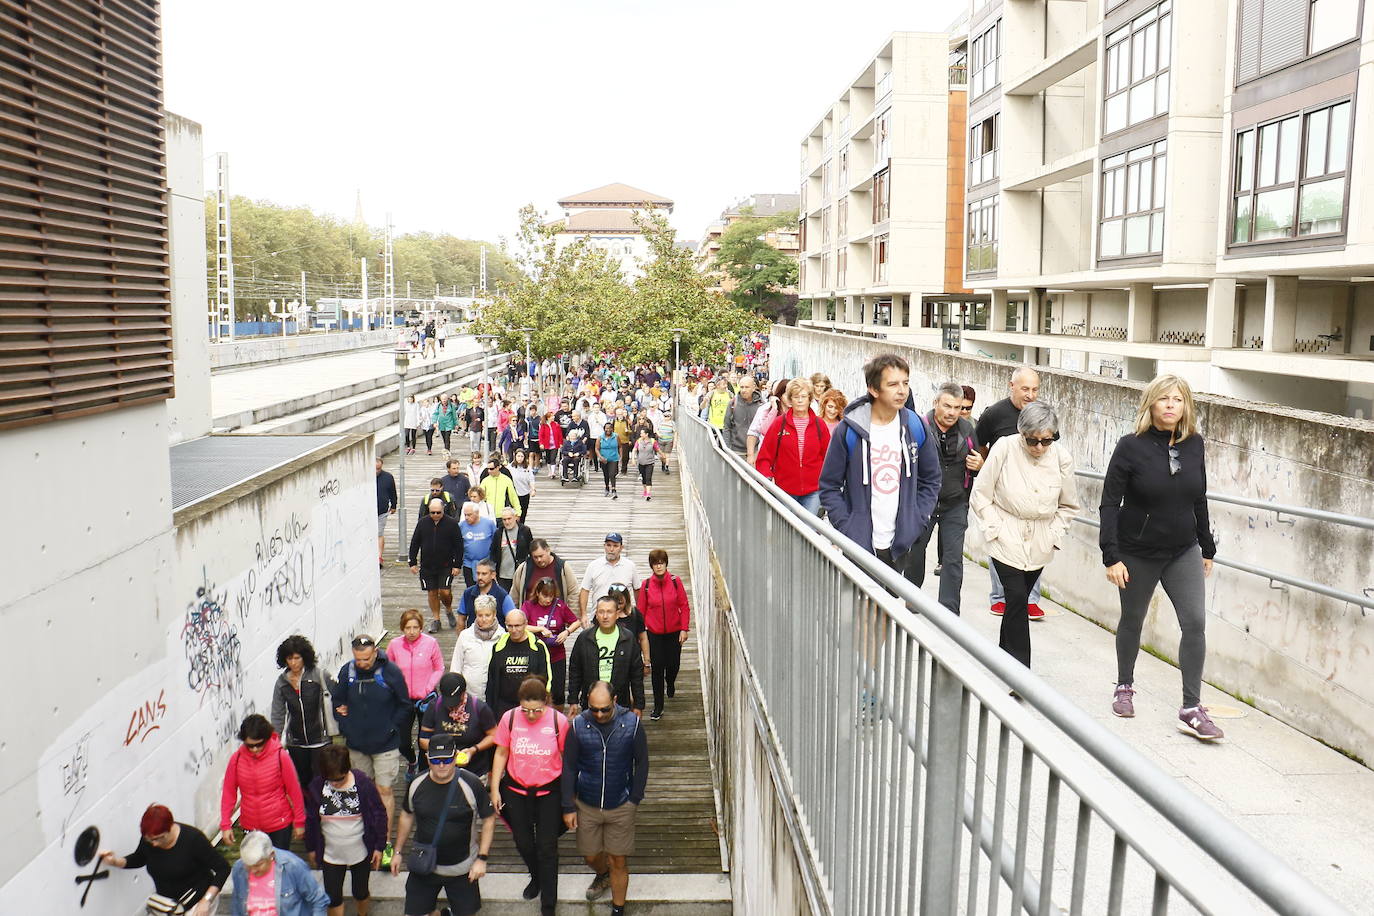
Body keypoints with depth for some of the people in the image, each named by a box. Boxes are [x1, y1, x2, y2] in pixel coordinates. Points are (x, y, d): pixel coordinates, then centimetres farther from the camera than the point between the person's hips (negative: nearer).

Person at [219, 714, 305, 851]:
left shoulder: (280, 756, -16)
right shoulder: (236, 758, -10)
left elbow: (294, 790, -8)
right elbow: (228, 792, 0)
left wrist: (299, 822, -3)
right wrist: (225, 824, -2)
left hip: (280, 825, -2)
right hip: (250, 826, 2)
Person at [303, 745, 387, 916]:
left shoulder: (363, 784, -20)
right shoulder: (316, 786, -14)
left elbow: (379, 815, -9)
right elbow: (311, 820, 1)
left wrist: (379, 847, -6)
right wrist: (311, 848, 9)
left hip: (360, 852, -1)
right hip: (330, 854, 1)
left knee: (360, 892, 17)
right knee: (333, 897, 10)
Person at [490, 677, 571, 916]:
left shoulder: (559, 721, -16)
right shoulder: (509, 718, -12)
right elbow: (501, 754, 1)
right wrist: (494, 789, 2)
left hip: (549, 791, -2)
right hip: (516, 790, 2)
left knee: (547, 847, 2)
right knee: (523, 842, 17)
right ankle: (536, 878, 49)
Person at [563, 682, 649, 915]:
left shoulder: (631, 724, -13)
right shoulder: (578, 725, -11)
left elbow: (642, 763, -1)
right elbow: (569, 767, -2)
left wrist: (635, 799, -3)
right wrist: (568, 807, -2)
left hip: (621, 806, -1)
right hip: (587, 806, 2)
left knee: (619, 862, 5)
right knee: (591, 856, 17)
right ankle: (603, 875, 51)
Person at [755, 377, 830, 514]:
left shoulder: (819, 424, 4)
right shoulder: (779, 423, 2)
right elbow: (764, 456, 2)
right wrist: (767, 477, -12)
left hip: (813, 492, 0)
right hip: (785, 491, 0)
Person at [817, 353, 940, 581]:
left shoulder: (915, 427, 1)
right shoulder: (849, 430, -9)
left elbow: (931, 479, 12)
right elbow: (829, 486, -3)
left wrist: (917, 521, 1)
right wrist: (846, 528, -11)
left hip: (902, 545, 3)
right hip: (859, 545, -3)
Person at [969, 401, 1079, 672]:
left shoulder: (1062, 457, -7)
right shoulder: (1005, 448, -15)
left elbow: (1068, 505, 9)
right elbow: (980, 496, -5)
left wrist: (1054, 535, 2)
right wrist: (995, 528, -9)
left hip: (1039, 545, 3)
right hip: (1007, 540, -3)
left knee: (1018, 601, 12)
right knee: (1017, 598, -13)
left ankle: (1004, 656, 31)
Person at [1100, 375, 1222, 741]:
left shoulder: (1193, 445, -1)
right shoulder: (1131, 446, -13)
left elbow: (1199, 501, 10)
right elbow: (1110, 503, -13)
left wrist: (1207, 548, 14)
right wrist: (1112, 556, -18)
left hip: (1183, 553, 3)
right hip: (1138, 554, -3)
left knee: (1195, 623, -7)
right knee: (1132, 621, 13)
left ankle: (1191, 709, 2)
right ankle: (1125, 686, 36)